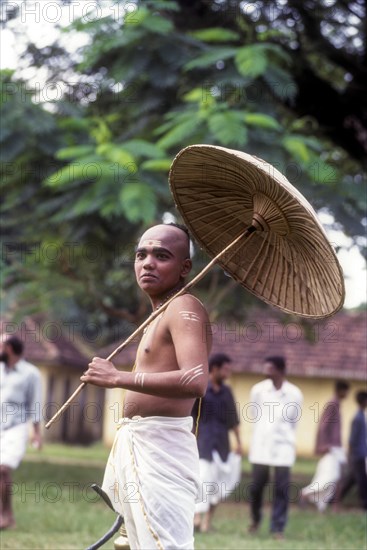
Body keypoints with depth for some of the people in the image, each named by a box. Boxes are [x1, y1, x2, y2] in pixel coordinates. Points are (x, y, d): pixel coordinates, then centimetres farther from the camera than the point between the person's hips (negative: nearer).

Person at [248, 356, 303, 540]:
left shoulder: (295, 394, -5)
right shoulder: (258, 390, -3)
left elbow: (294, 420, 7)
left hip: (283, 448, -1)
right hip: (260, 446, 1)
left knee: (282, 488, -3)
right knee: (256, 486, 6)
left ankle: (278, 527, 4)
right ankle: (255, 520, 29)